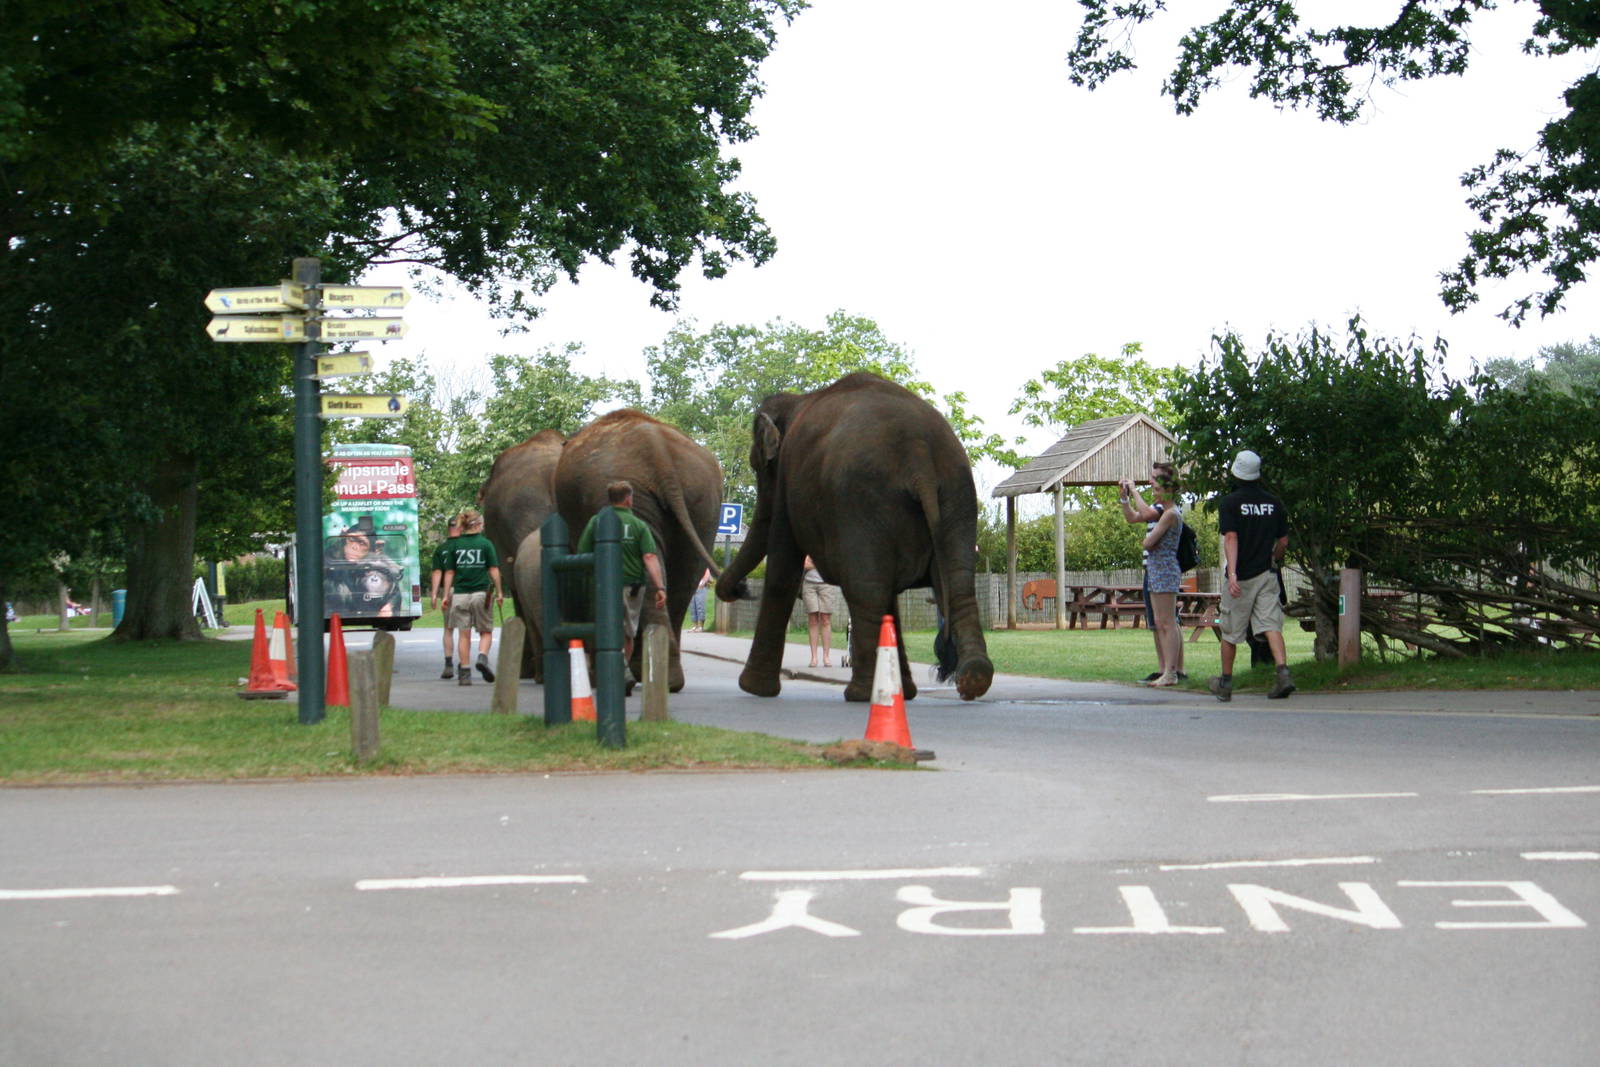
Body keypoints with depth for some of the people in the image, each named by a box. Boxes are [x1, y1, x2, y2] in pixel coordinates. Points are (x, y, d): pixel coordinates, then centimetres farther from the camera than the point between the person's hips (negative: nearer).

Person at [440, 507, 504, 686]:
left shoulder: (455, 545, 4)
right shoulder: (485, 544, -2)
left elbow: (449, 572, 4)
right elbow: (494, 570, -2)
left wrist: (446, 595, 9)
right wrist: (499, 592, 5)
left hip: (460, 594, 2)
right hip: (481, 593, -2)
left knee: (464, 634, 6)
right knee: (486, 631, 11)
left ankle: (464, 673, 3)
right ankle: (482, 657, -15)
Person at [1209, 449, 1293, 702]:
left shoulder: (1230, 503, -7)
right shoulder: (1274, 503, 6)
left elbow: (1231, 538, -18)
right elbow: (1283, 542, 10)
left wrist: (1232, 574, -25)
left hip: (1241, 577, -3)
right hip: (1266, 575, 3)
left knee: (1230, 631, 9)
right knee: (1271, 624, -4)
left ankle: (1225, 683, 20)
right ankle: (1283, 671, -25)